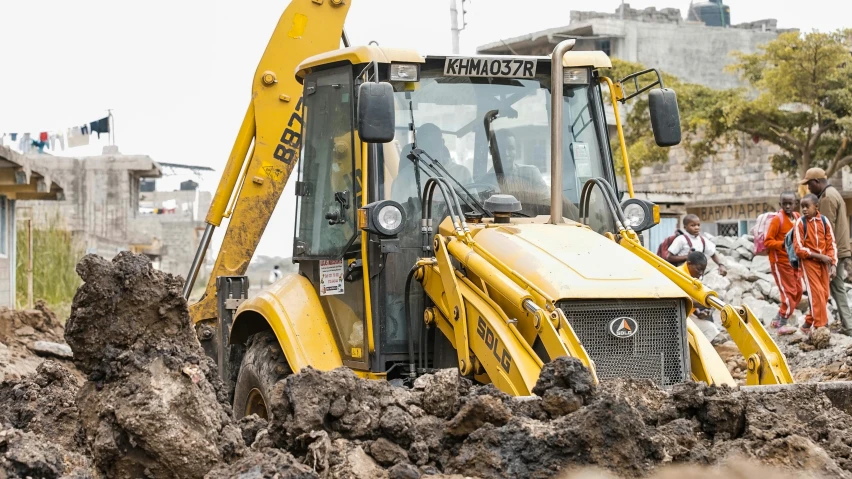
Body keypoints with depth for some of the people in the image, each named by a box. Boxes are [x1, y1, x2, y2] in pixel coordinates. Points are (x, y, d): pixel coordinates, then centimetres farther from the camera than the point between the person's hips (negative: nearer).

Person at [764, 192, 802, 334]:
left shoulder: (797, 217, 7)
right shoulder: (777, 219, -13)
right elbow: (768, 241, -15)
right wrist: (782, 244, -30)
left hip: (794, 261, 7)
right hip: (780, 262, -7)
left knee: (797, 292, 10)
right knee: (789, 292, -9)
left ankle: (778, 320, 22)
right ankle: (783, 324, -2)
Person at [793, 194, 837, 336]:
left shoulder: (824, 221, 0)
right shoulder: (800, 223, -10)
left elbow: (831, 245, 3)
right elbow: (799, 249, -11)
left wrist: (833, 265, -5)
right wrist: (819, 256, -15)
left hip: (823, 261, 4)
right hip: (808, 261, -4)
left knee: (824, 294, 6)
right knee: (816, 293, -11)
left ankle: (808, 323, 20)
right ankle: (820, 326, -8)